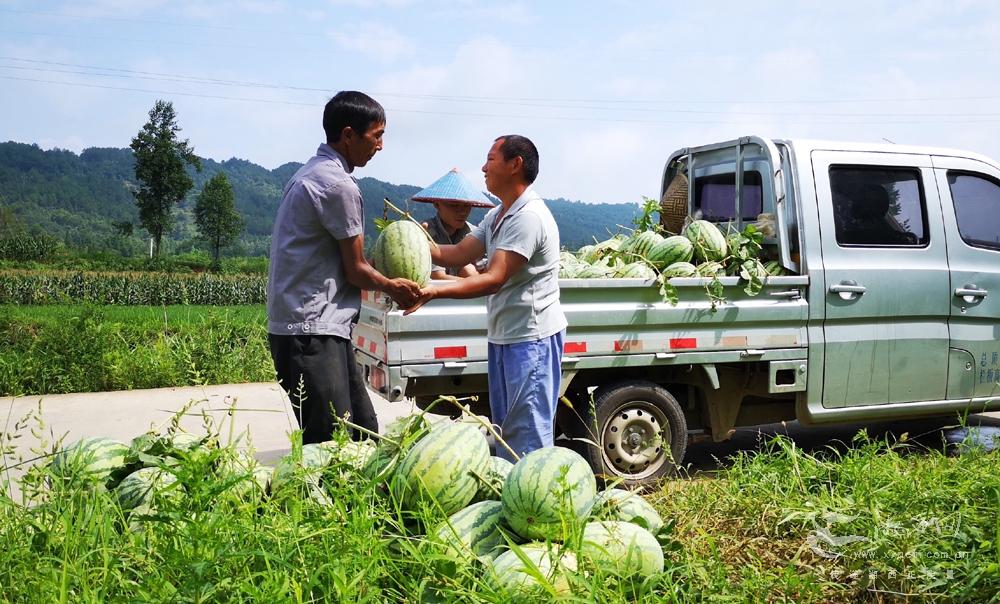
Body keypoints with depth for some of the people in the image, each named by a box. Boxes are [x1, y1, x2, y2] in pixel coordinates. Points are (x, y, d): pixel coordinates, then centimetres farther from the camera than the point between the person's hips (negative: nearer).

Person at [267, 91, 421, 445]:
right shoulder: (339, 186, -16)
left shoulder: (312, 173, 16)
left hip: (320, 327, 10)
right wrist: (392, 286, 10)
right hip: (311, 332, -10)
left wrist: (388, 284, 20)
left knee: (363, 434, 14)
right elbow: (355, 270, -9)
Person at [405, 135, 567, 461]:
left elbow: (494, 280, -25)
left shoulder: (528, 217, -19)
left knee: (527, 434, -5)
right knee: (504, 430, 18)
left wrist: (434, 291, -31)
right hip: (502, 336, 10)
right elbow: (459, 253, 9)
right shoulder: (497, 215, 15)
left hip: (531, 338, -10)